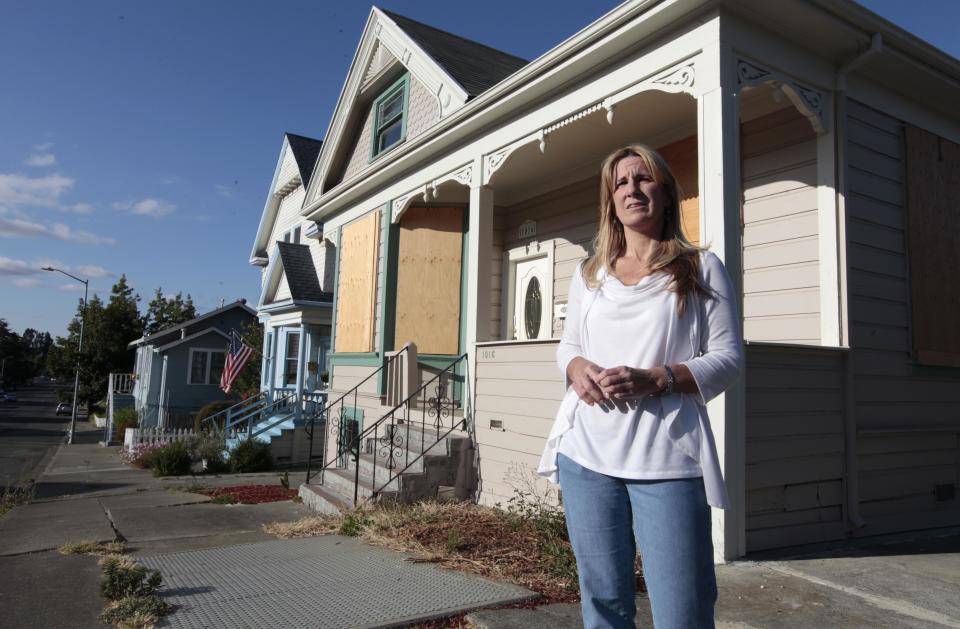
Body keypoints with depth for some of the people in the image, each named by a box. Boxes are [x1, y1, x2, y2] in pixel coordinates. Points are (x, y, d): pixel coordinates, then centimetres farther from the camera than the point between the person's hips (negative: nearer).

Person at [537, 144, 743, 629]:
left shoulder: (700, 268, 4)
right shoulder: (588, 274, 15)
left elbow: (728, 357, 0)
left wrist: (655, 379, -16)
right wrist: (577, 368, -4)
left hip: (667, 458, -3)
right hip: (587, 453, 4)